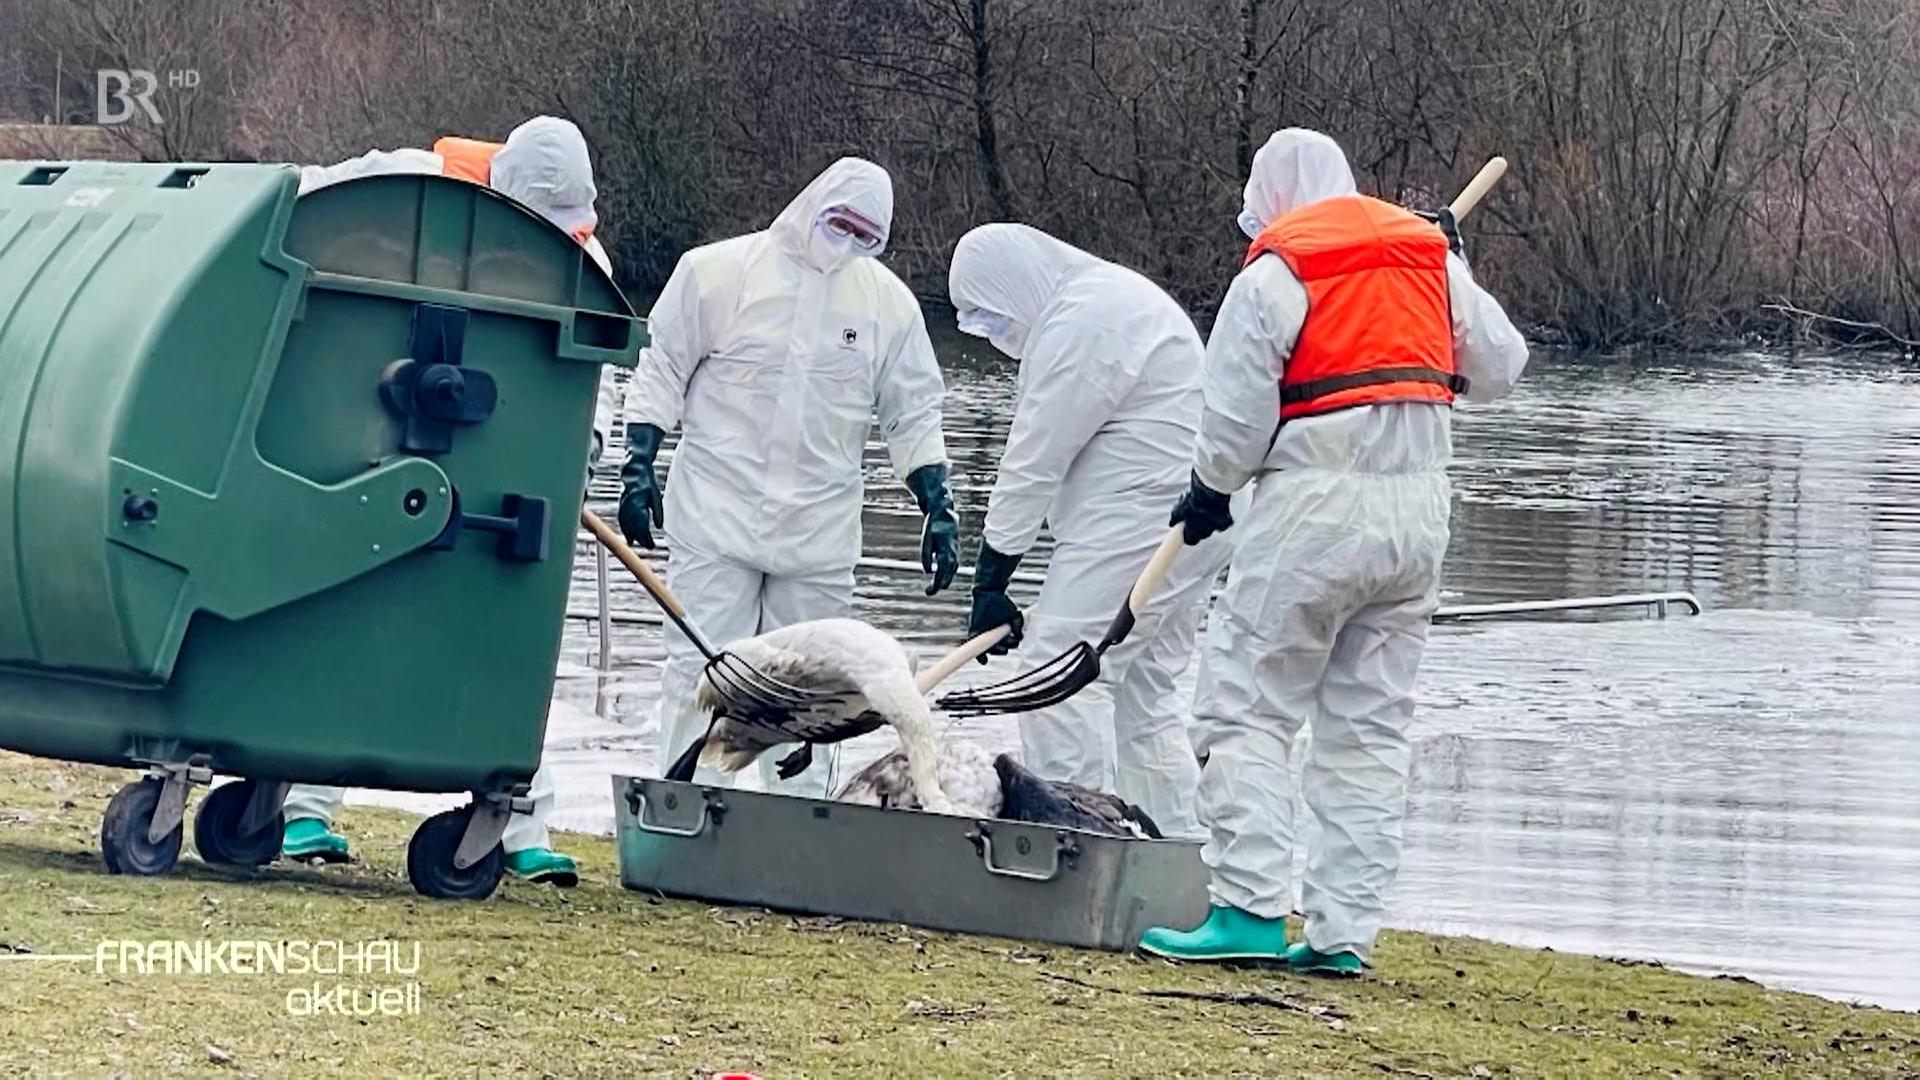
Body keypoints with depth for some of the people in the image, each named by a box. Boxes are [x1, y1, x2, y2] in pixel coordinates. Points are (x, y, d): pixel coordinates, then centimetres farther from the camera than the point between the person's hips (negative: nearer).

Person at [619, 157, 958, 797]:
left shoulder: (888, 301, 5)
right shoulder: (719, 271, -3)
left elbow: (914, 414, 11)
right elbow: (661, 372, 3)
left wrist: (938, 509, 4)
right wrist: (639, 466, -4)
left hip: (820, 531, 2)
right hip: (717, 516, -2)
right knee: (699, 672, -5)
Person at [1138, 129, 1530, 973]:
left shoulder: (1274, 275, -5)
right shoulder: (1432, 260, 11)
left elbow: (1235, 415, -7)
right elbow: (1499, 367, 17)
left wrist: (1210, 492, 11)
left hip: (1313, 513, -6)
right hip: (1417, 515, 6)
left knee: (1245, 710, -1)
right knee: (1372, 728, 9)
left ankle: (1251, 909, -11)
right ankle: (1344, 930, 6)